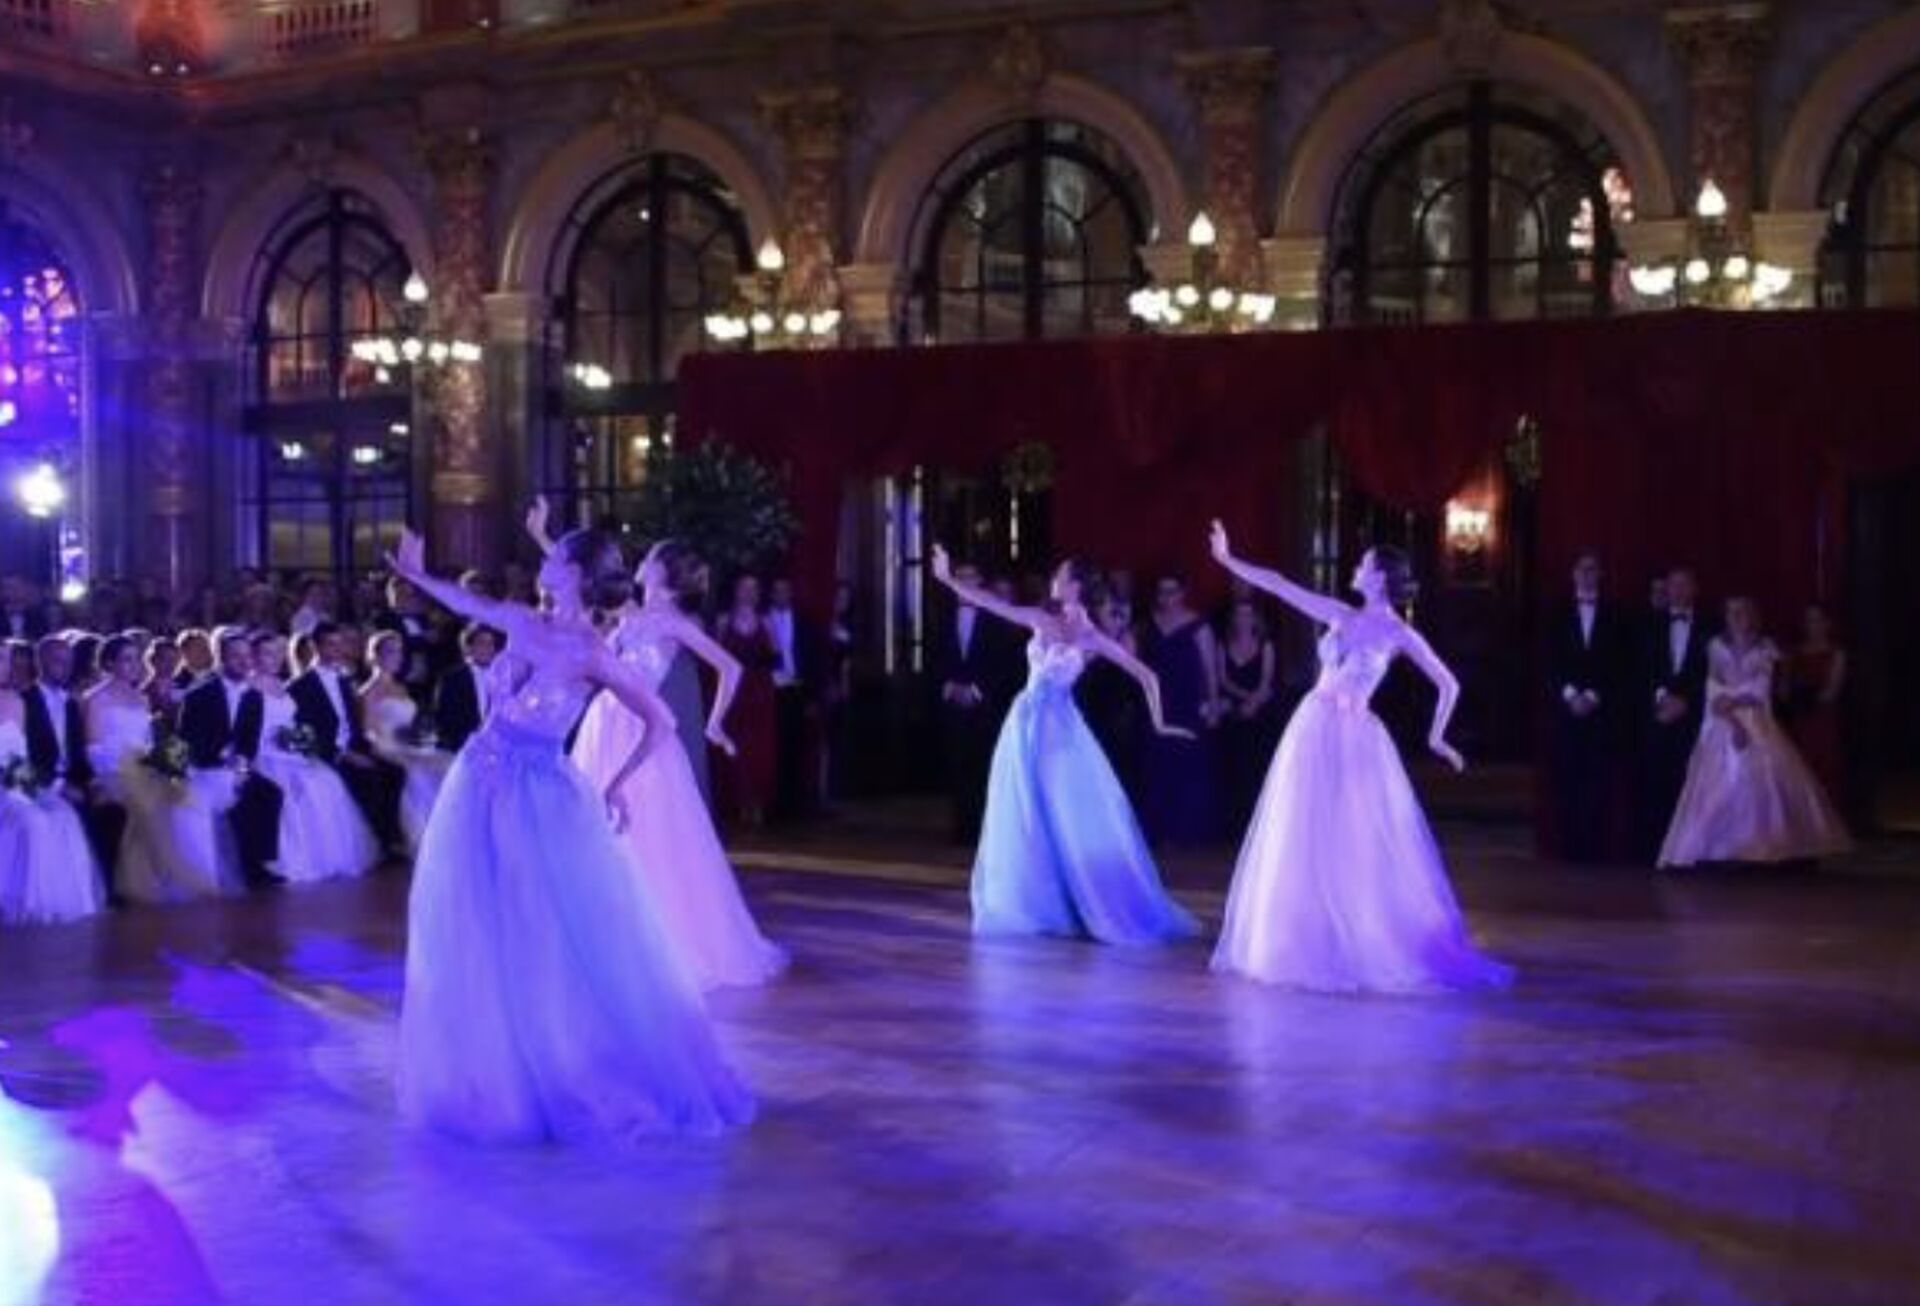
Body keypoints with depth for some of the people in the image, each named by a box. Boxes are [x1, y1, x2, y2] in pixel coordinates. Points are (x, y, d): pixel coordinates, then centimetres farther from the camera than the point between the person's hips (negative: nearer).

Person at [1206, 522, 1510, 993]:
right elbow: (1279, 585, 11)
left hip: (1354, 740, -5)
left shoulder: (1400, 634, -3)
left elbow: (1448, 684, 1)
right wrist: (1229, 560, 10)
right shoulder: (1341, 615, 10)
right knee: (1303, 844, 7)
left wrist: (1435, 737, 4)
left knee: (1361, 848, -3)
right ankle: (1311, 946, 17)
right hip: (1312, 731, 5)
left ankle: (1369, 948, 8)